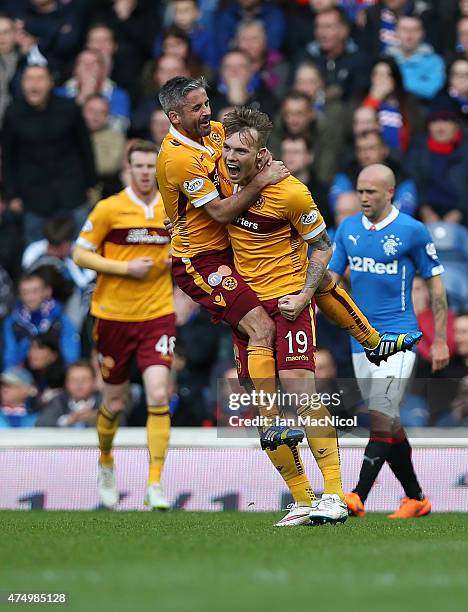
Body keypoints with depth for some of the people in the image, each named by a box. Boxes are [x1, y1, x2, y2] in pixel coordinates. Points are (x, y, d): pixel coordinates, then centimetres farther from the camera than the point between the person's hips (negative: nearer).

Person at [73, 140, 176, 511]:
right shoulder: (109, 209, -6)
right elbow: (80, 254, -4)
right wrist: (125, 268, -15)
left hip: (157, 316, 1)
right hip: (114, 316, -1)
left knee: (158, 396, -16)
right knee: (115, 403, 9)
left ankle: (155, 483, -13)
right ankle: (106, 462, 39)